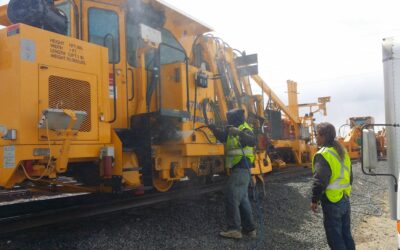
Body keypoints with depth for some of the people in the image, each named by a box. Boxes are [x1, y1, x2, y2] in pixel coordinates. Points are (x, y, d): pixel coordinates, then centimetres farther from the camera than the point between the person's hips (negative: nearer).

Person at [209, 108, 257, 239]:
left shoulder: (245, 130, -13)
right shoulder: (232, 130, 16)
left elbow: (252, 141, -31)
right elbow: (222, 136, 26)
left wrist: (239, 133, -43)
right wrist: (213, 128, 11)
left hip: (241, 168, -10)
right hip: (237, 168, 10)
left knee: (231, 196, -11)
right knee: (242, 199, 12)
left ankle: (234, 229, -9)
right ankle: (250, 229, 18)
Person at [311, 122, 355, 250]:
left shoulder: (323, 154, -17)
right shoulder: (342, 151, 11)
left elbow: (319, 181, -22)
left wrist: (314, 200, -13)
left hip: (332, 201, -8)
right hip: (345, 199, 8)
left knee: (335, 237, 2)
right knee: (346, 234, 19)